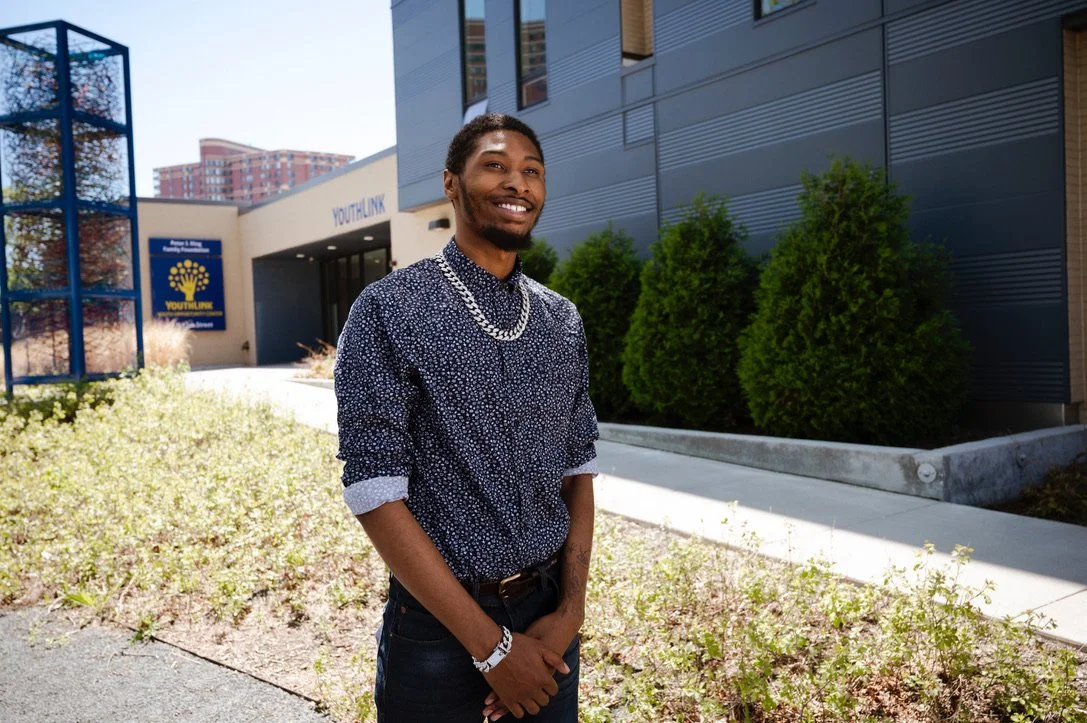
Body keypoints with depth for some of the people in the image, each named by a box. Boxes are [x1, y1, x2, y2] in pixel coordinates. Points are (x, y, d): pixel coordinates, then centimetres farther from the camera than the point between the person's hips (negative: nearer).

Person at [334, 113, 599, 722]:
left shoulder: (562, 321, 4)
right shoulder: (389, 310, -12)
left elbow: (578, 469, 6)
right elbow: (375, 491, -17)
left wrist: (571, 610, -6)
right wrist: (490, 645, -16)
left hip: (547, 617, 5)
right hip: (440, 622, -4)